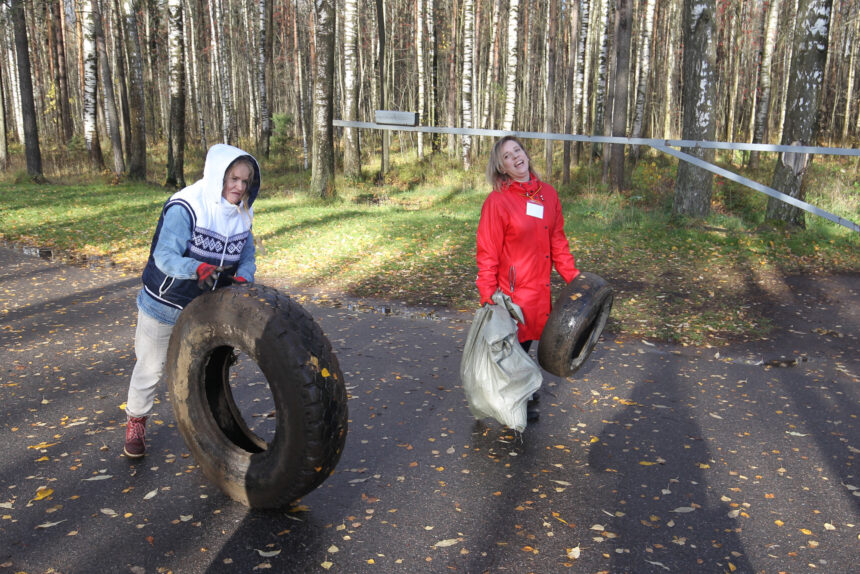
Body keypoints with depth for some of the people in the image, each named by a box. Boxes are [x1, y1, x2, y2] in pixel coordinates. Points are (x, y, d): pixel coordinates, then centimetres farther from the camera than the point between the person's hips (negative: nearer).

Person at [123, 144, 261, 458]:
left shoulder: (241, 215, -5)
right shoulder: (185, 207, -27)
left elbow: (247, 257, -1)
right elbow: (165, 256, -33)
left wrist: (242, 279, -24)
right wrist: (197, 268, -53)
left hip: (206, 310, 5)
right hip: (164, 305, -5)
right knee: (151, 367, 12)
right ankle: (135, 421, 36)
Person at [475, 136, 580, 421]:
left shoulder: (548, 194, 5)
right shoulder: (497, 201, -14)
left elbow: (557, 240, 12)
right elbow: (487, 253, -13)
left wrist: (572, 276, 9)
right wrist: (488, 296, -17)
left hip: (540, 287, 6)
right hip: (513, 289, -5)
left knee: (526, 339, 19)